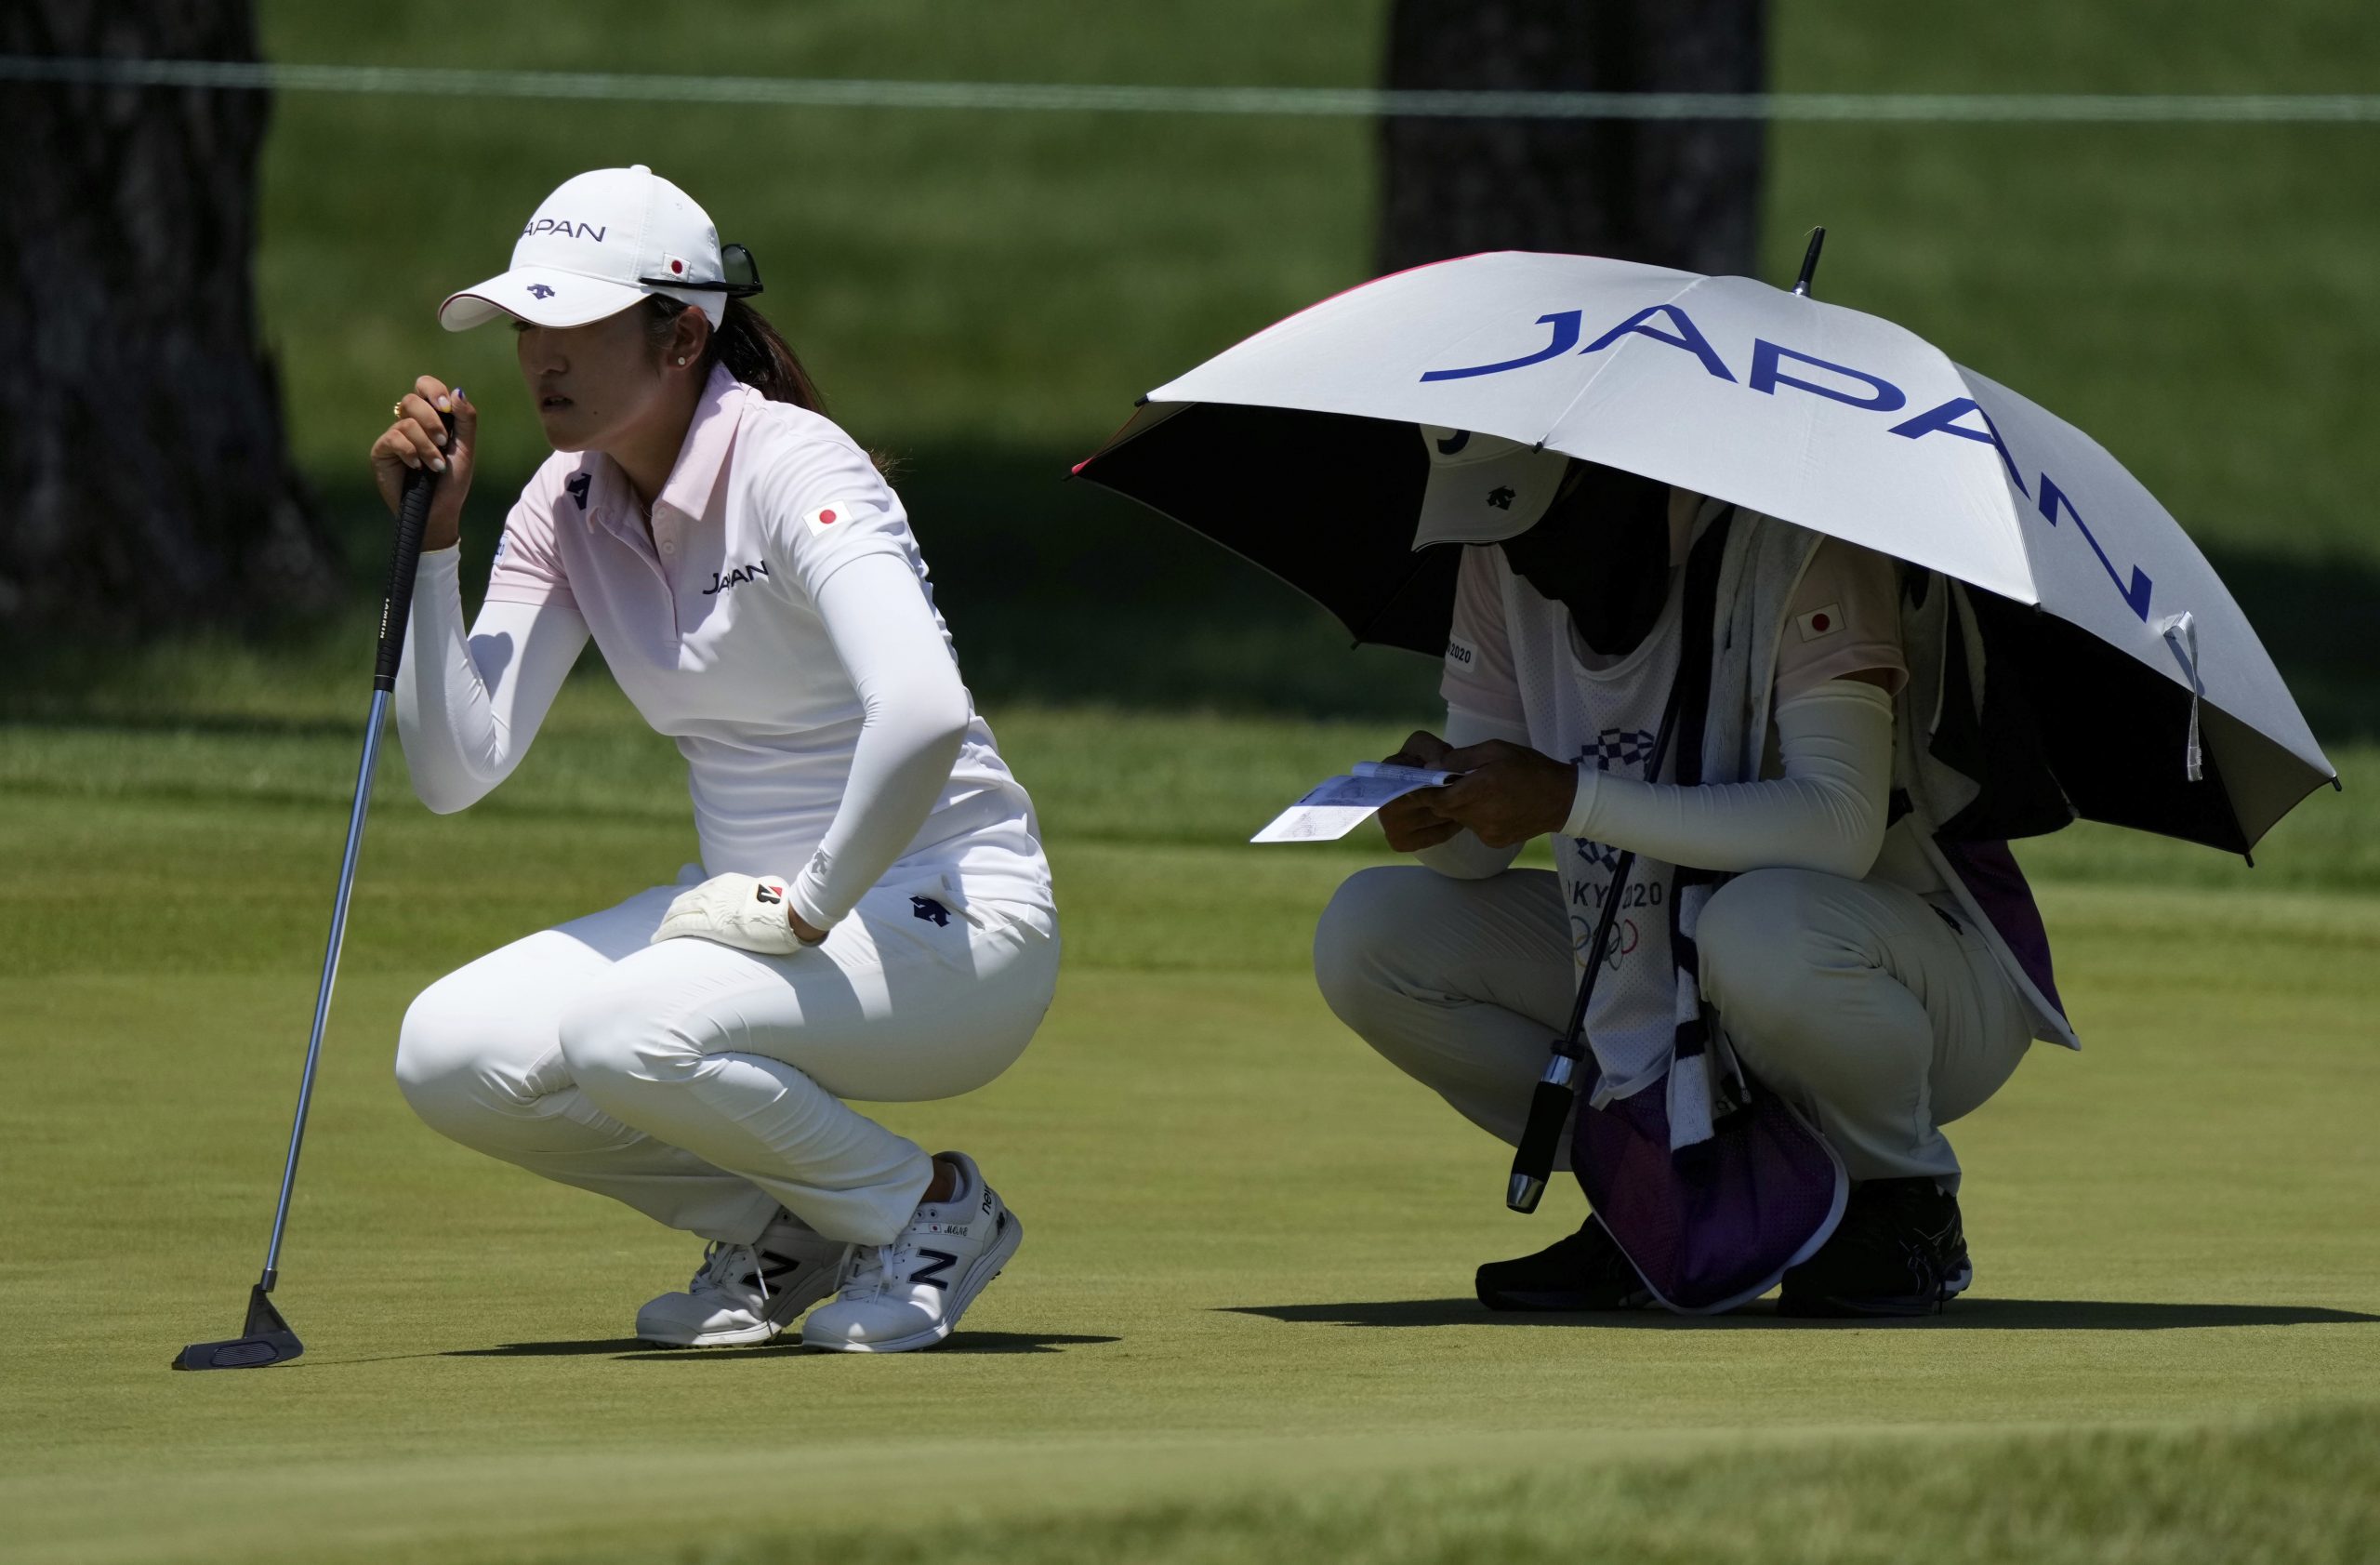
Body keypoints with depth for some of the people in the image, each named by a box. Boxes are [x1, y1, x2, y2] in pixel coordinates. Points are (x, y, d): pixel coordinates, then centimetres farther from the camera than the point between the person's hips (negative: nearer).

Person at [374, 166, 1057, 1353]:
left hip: (946, 930, -8)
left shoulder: (790, 470, -19)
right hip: (761, 912, 8)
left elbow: (923, 716, -36)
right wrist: (431, 539, -9)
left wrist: (811, 908, -26)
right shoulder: (567, 509, 4)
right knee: (450, 1056, -11)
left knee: (631, 1038, -32)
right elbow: (455, 772, -2)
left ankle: (930, 1211, -6)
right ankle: (778, 1225, 10)